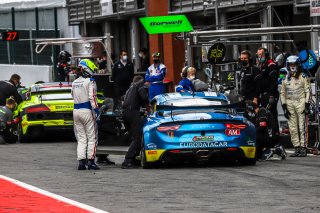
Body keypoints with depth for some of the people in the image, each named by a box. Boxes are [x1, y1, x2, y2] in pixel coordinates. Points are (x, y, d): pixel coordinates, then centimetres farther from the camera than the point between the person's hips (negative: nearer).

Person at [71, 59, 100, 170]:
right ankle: (91, 160, -5)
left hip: (76, 110, 6)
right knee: (92, 137, 0)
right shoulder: (90, 81, -9)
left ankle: (81, 161, 2)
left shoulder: (74, 83, 12)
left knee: (81, 138, 10)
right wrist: (96, 110, -15)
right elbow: (92, 97, -16)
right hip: (87, 110, -6)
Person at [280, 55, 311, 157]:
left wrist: (307, 105, -7)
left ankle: (303, 148, -8)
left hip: (300, 103, -4)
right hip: (289, 104, 4)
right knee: (292, 128, 1)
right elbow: (282, 93, 16)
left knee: (302, 127, -8)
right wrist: (284, 107, 7)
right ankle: (297, 148, 5)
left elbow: (307, 91, 1)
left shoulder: (303, 77, 5)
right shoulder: (285, 79, 15)